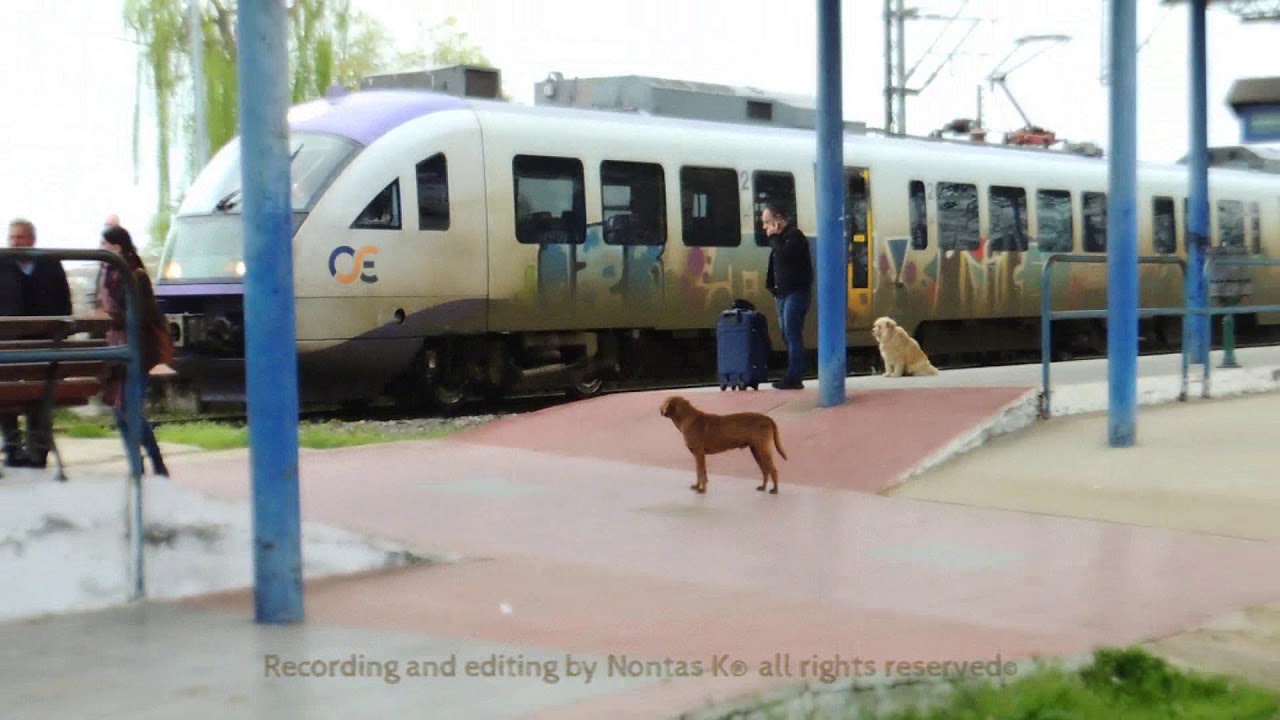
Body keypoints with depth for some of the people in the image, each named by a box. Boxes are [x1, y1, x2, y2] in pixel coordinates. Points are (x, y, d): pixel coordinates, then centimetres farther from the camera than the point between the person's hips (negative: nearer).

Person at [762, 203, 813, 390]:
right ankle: (792, 375, 12)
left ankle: (794, 378, -13)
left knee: (793, 334, -12)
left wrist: (773, 237, -14)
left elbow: (784, 255, -27)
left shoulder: (794, 235, -10)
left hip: (796, 292, -10)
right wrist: (773, 287, 15)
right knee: (787, 334, 9)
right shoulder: (781, 237, 19)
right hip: (784, 293, 10)